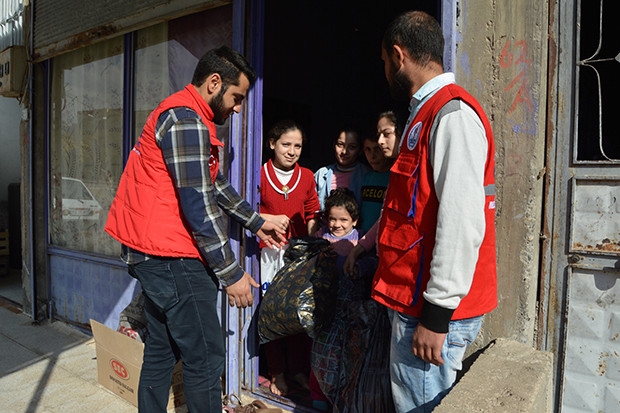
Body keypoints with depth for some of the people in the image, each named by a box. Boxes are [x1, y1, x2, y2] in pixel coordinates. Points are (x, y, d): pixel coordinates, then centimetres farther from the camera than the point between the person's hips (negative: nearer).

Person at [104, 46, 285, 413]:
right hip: (171, 257, -11)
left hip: (152, 254, 11)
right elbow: (199, 206, -22)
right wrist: (231, 273, -16)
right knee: (206, 359, -1)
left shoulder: (186, 115, 17)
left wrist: (257, 223, 22)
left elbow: (216, 185, 22)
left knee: (162, 351, 19)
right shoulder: (187, 119, -17)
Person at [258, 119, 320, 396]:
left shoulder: (307, 176, 6)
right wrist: (270, 219, -15)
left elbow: (312, 215, 11)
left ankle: (298, 368, 25)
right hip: (269, 252, -2)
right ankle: (277, 373, 21)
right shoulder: (260, 174, -4)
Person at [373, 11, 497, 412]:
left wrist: (436, 314, -21)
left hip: (435, 308, -9)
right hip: (413, 299, 9)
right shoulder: (426, 113, 16)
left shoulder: (453, 113, -16)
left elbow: (461, 221, -23)